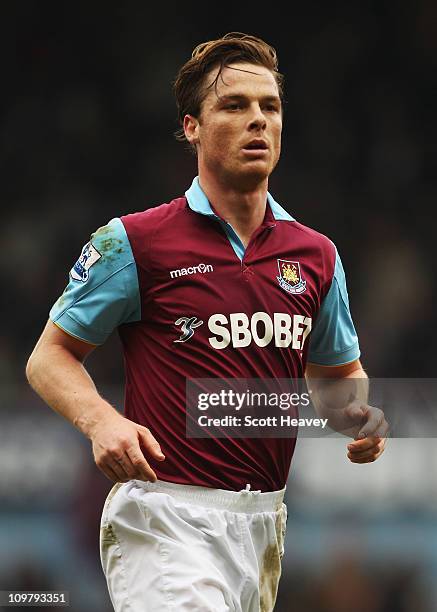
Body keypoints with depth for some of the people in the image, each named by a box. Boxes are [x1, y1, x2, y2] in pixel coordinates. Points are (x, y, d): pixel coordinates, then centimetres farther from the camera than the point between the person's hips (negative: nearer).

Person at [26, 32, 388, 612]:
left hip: (264, 522, 6)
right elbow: (50, 356, 2)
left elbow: (340, 372, 24)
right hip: (165, 520, -6)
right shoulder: (132, 242, -4)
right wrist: (101, 421, -18)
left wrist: (362, 416, 0)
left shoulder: (317, 255, 10)